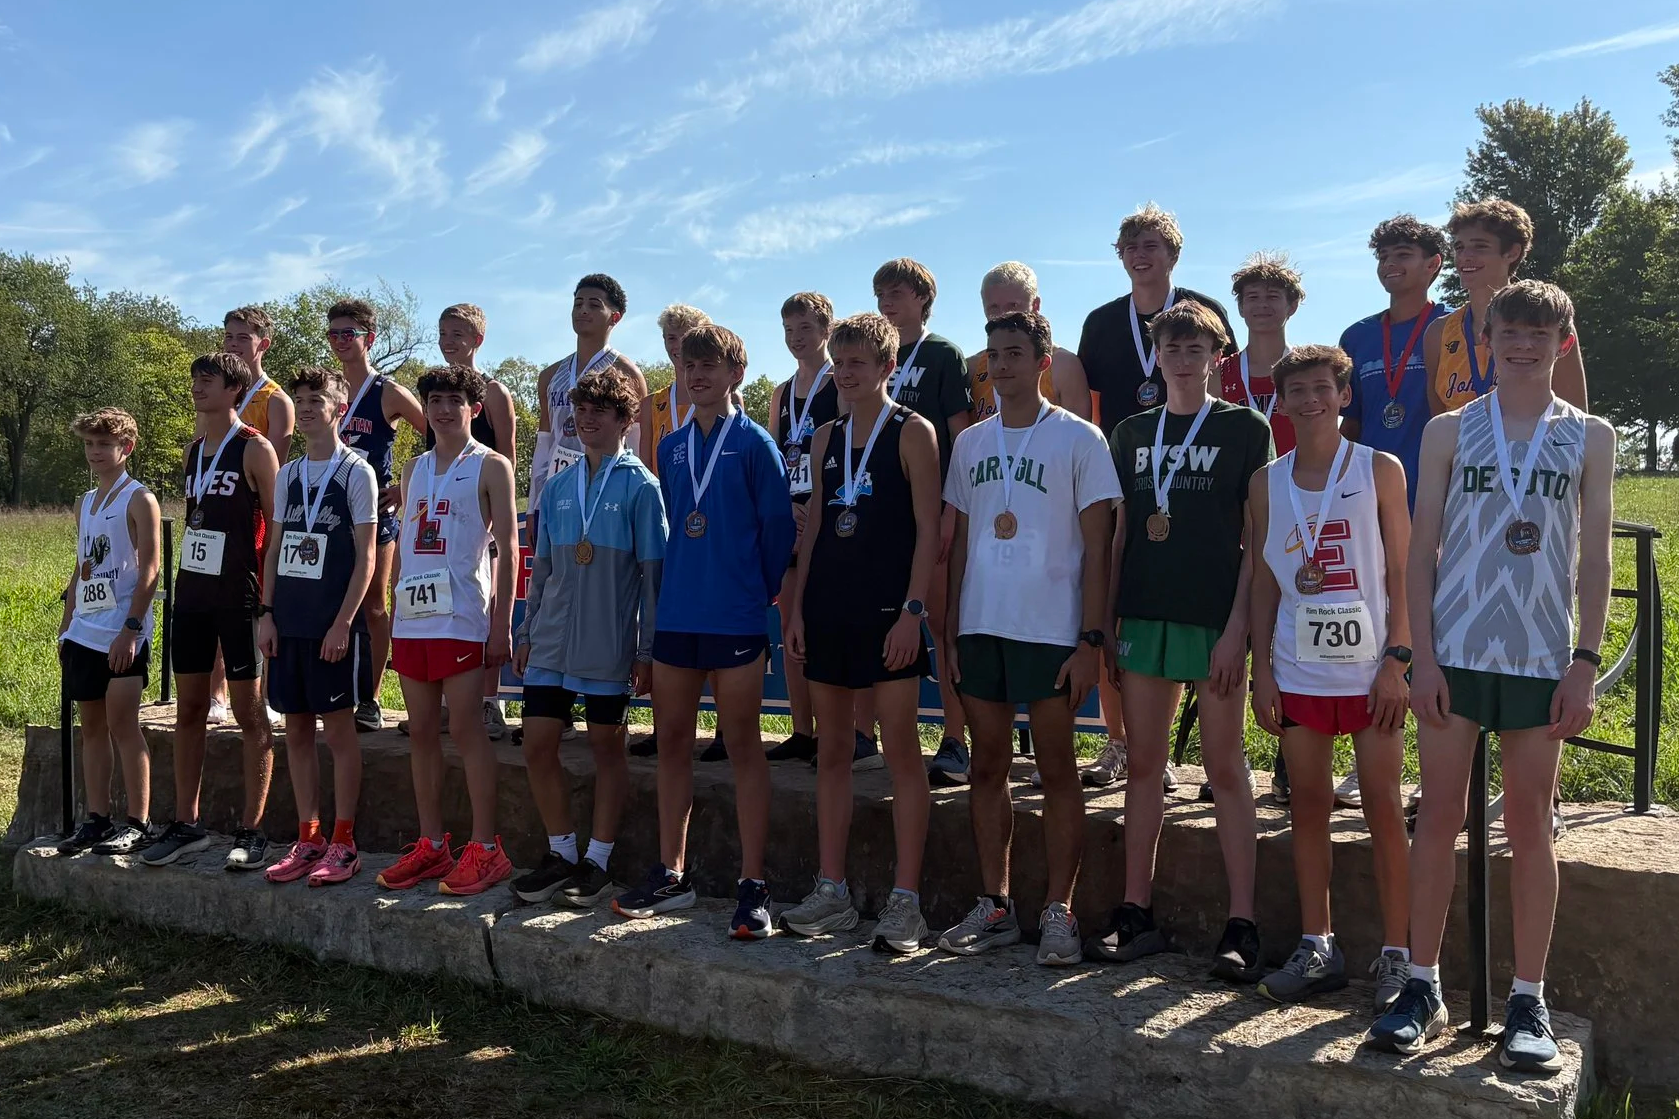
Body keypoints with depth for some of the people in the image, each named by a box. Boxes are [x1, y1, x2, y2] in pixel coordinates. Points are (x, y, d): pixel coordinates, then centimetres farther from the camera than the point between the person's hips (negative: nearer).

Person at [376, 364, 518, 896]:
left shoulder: (490, 467, -1)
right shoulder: (414, 468, 17)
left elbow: (506, 547, -5)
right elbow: (404, 542, 19)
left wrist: (502, 621, -11)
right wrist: (395, 609, 13)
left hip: (461, 617, -6)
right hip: (412, 617, 6)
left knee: (465, 728, -6)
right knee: (421, 731, 9)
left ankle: (485, 848, 1)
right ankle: (431, 844, 17)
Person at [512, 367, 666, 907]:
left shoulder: (640, 486, -4)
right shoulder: (557, 487, 11)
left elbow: (653, 572, -5)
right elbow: (542, 567, 17)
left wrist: (647, 649, -8)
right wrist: (526, 632, 14)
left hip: (609, 644, -5)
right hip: (551, 640, 5)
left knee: (607, 746, 5)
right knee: (538, 745, 4)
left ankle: (598, 861, 16)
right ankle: (561, 853, 19)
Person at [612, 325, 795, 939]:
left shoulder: (753, 443, -4)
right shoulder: (671, 446, 12)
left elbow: (777, 527, -4)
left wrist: (757, 591, -1)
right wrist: (674, 587, 13)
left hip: (735, 616, -6)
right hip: (675, 613, 6)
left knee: (742, 745, 0)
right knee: (671, 741, 10)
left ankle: (752, 887, 7)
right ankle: (670, 875, 22)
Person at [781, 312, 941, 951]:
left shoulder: (912, 433, -2)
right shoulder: (826, 437, 15)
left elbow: (928, 529, -7)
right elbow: (813, 527, 16)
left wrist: (913, 610, -14)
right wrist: (797, 608, 9)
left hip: (887, 610, -6)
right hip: (828, 609, 6)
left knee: (901, 749, -3)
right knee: (832, 750, 8)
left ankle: (905, 901, 2)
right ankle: (832, 894, 16)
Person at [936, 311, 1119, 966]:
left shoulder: (1078, 439, -2)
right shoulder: (970, 442, 12)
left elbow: (1095, 548, -4)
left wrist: (1090, 640, -11)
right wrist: (949, 631, 9)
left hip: (1050, 630, -5)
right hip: (980, 626, 5)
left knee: (1057, 770, 0)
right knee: (988, 768, 8)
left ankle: (1058, 912, 8)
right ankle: (994, 907, 18)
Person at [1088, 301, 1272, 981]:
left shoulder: (1244, 429, 2)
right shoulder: (1132, 434, 14)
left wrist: (1237, 625, -11)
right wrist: (1105, 620, 7)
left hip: (1215, 618, -4)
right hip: (1143, 616, 4)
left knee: (1225, 767, -1)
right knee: (1143, 765, 6)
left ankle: (1241, 926, 4)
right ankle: (1137, 914, 14)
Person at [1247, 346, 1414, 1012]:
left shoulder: (1380, 470, 0)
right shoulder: (1266, 484, 7)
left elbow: (1402, 574, -1)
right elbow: (1264, 583, 9)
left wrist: (1397, 661, -9)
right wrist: (1261, 669, 3)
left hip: (1371, 668, -2)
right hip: (1298, 669, 3)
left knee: (1384, 808, 1)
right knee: (1309, 804, 7)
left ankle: (1396, 956, 9)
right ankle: (1317, 949, 17)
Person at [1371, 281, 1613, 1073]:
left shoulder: (1589, 438, 7)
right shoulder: (1449, 431, 6)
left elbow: (1594, 560, 5)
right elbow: (1421, 549, 3)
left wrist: (1585, 662, -4)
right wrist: (1422, 655, -5)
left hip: (1542, 658, 0)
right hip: (1455, 652, 0)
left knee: (1530, 823, 5)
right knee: (1439, 816, 3)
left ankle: (1528, 1001, 13)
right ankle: (1424, 987, 12)